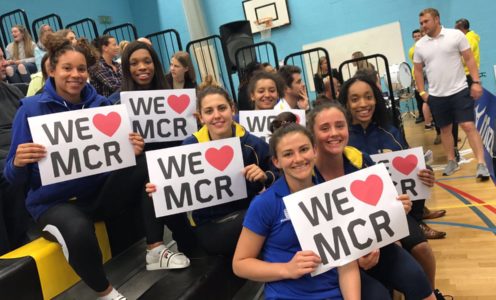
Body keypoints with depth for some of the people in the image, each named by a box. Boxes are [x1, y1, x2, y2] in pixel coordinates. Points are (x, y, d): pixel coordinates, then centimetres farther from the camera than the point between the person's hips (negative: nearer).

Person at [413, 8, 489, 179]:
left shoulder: (456, 35, -4)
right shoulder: (420, 45, 4)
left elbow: (469, 59, -3)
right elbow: (418, 70, 11)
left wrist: (476, 82, -10)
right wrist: (422, 92, 6)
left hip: (459, 91, -3)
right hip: (436, 96, 3)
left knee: (469, 126, -7)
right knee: (445, 129, 11)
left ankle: (481, 164, -5)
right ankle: (451, 162, 24)